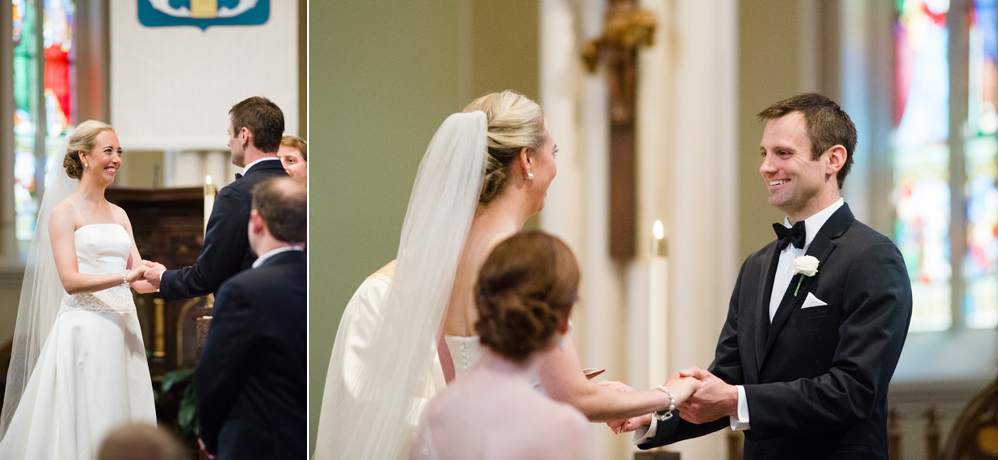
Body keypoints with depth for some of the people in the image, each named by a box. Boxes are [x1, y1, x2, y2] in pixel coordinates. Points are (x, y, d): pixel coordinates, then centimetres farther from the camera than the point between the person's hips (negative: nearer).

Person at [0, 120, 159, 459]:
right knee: (84, 425, -6)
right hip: (84, 328, -6)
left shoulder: (119, 215, 16)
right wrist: (126, 276, -21)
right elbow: (70, 281, -12)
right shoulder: (65, 212, -2)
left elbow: (138, 280, 11)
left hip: (122, 329, 6)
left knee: (123, 427, 4)